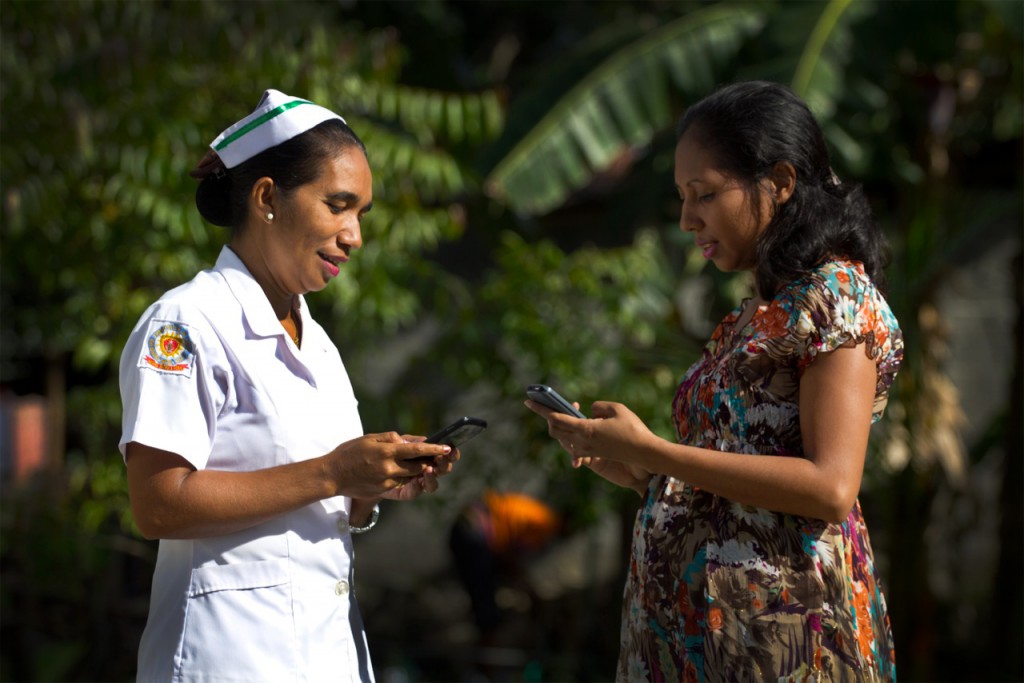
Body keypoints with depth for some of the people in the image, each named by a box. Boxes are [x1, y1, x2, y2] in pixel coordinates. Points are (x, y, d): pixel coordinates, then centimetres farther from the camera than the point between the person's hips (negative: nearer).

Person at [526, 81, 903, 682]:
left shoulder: (837, 294, -6)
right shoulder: (756, 314, 18)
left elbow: (831, 487, -18)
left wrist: (650, 450, -16)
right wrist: (640, 473, 2)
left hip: (778, 622, -8)